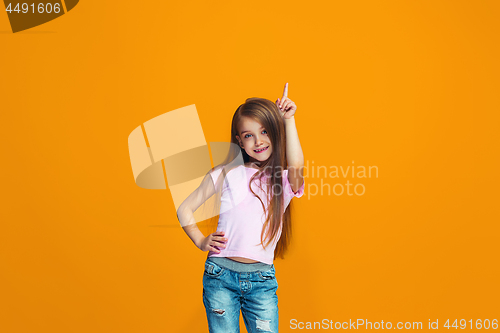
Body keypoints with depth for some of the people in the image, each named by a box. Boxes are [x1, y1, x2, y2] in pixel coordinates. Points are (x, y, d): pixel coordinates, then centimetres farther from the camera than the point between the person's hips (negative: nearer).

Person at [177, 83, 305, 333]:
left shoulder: (284, 180, 2)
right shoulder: (226, 174, 1)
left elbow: (296, 165, -22)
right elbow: (184, 209, 8)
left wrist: (288, 120, -16)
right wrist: (201, 242, -4)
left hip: (262, 280, 1)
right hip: (221, 275, 0)